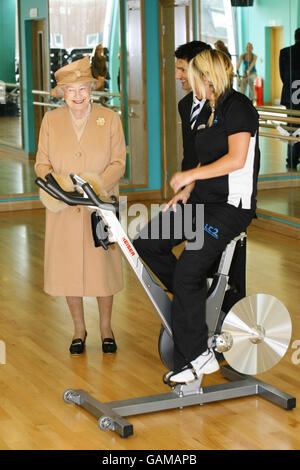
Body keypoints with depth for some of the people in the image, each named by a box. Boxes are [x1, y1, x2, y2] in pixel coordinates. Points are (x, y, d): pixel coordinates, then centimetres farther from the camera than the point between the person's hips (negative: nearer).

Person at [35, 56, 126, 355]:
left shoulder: (109, 119, 0)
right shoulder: (51, 120, 3)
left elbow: (118, 162, -2)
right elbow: (42, 163, 4)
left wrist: (96, 185, -19)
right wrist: (54, 184, -17)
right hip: (64, 210, 1)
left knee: (102, 266, 6)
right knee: (68, 268, 7)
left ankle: (105, 328, 25)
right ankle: (79, 329, 25)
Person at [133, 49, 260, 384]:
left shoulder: (238, 105, -12)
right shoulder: (211, 111, 17)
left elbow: (236, 159, -22)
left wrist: (189, 176, -17)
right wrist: (187, 190, 6)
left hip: (232, 205, -10)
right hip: (204, 199, 10)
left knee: (187, 271, -16)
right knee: (146, 242, 2)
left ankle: (195, 357, -7)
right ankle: (197, 296, 14)